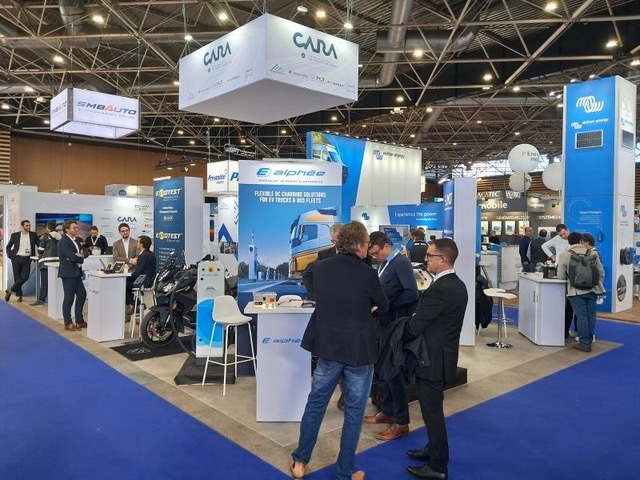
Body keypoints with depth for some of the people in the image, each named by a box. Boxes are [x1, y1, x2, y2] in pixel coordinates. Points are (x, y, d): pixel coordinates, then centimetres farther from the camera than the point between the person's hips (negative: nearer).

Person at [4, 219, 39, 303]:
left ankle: (9, 291, 3)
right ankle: (19, 295, 13)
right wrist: (10, 255, -1)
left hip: (27, 259, 0)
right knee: (17, 277, 2)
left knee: (25, 277, -13)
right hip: (16, 258, 0)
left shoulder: (33, 235, 5)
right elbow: (8, 246, 11)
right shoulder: (15, 235, 4)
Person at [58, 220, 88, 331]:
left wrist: (81, 254, -11)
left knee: (82, 294, 10)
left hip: (76, 272, 9)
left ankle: (79, 320, 20)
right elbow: (72, 257, -23)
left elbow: (83, 253, 11)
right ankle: (68, 323, 7)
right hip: (68, 273, -9)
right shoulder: (63, 241, -14)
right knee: (69, 297, -3)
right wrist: (81, 257, -5)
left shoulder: (77, 240, 14)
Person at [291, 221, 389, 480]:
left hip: (328, 346, 4)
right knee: (354, 412, 12)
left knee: (315, 404, 18)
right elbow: (384, 306, 0)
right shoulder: (367, 273, -17)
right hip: (359, 350, -3)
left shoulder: (320, 268, -4)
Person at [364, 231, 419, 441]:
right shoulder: (383, 264, 9)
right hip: (382, 324, 8)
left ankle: (401, 423, 11)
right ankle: (387, 411, 33)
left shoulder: (401, 263, -16)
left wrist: (386, 303, -22)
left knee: (394, 372, -1)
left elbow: (412, 294, -24)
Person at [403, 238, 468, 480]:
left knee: (432, 411, 4)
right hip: (442, 355, 10)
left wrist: (396, 338, -6)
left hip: (433, 359, -9)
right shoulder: (457, 285, 6)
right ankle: (435, 449, 40)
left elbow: (414, 326, -23)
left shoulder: (439, 290, -26)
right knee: (433, 409, 23)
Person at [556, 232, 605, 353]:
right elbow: (601, 272, 8)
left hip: (576, 291, -3)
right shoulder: (592, 253, 4)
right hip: (592, 290, 3)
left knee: (581, 316, 0)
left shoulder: (564, 255, -4)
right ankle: (589, 340, 22)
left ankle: (584, 344, 4)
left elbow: (560, 276, -1)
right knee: (591, 316, 11)